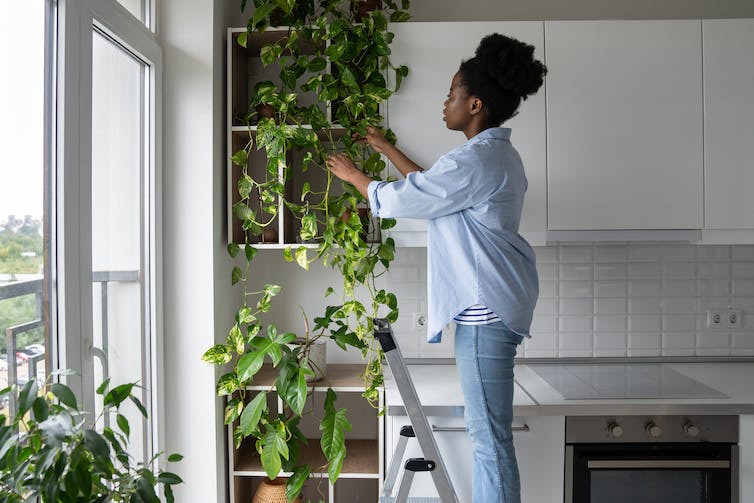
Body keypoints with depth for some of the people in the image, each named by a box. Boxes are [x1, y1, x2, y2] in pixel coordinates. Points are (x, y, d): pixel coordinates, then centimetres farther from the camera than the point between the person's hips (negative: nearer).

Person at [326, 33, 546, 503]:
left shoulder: (474, 160, -18)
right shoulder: (497, 154, 15)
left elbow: (396, 200, -11)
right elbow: (430, 186, 26)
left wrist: (353, 173, 7)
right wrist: (385, 148, 31)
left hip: (486, 309, -11)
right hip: (492, 303, 11)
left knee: (490, 434, -2)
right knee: (487, 427, 18)